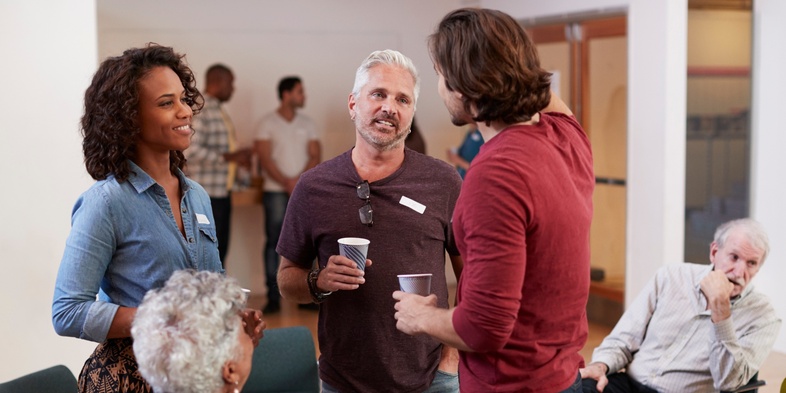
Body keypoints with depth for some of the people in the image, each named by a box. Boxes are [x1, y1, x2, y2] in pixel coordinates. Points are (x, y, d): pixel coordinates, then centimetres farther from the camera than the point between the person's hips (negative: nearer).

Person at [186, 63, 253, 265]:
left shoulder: (219, 111, 17)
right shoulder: (201, 111, -13)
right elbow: (191, 151, -23)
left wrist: (239, 155, 7)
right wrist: (229, 157, -20)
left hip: (223, 192, 10)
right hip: (207, 195, -10)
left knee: (221, 250, 12)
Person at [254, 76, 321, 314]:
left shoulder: (307, 123, 11)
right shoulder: (268, 122, 0)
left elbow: (315, 156, 5)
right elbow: (265, 157, -6)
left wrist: (299, 180, -10)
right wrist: (286, 183, -14)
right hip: (276, 191, -3)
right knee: (274, 242, -2)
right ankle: (273, 297, 1)